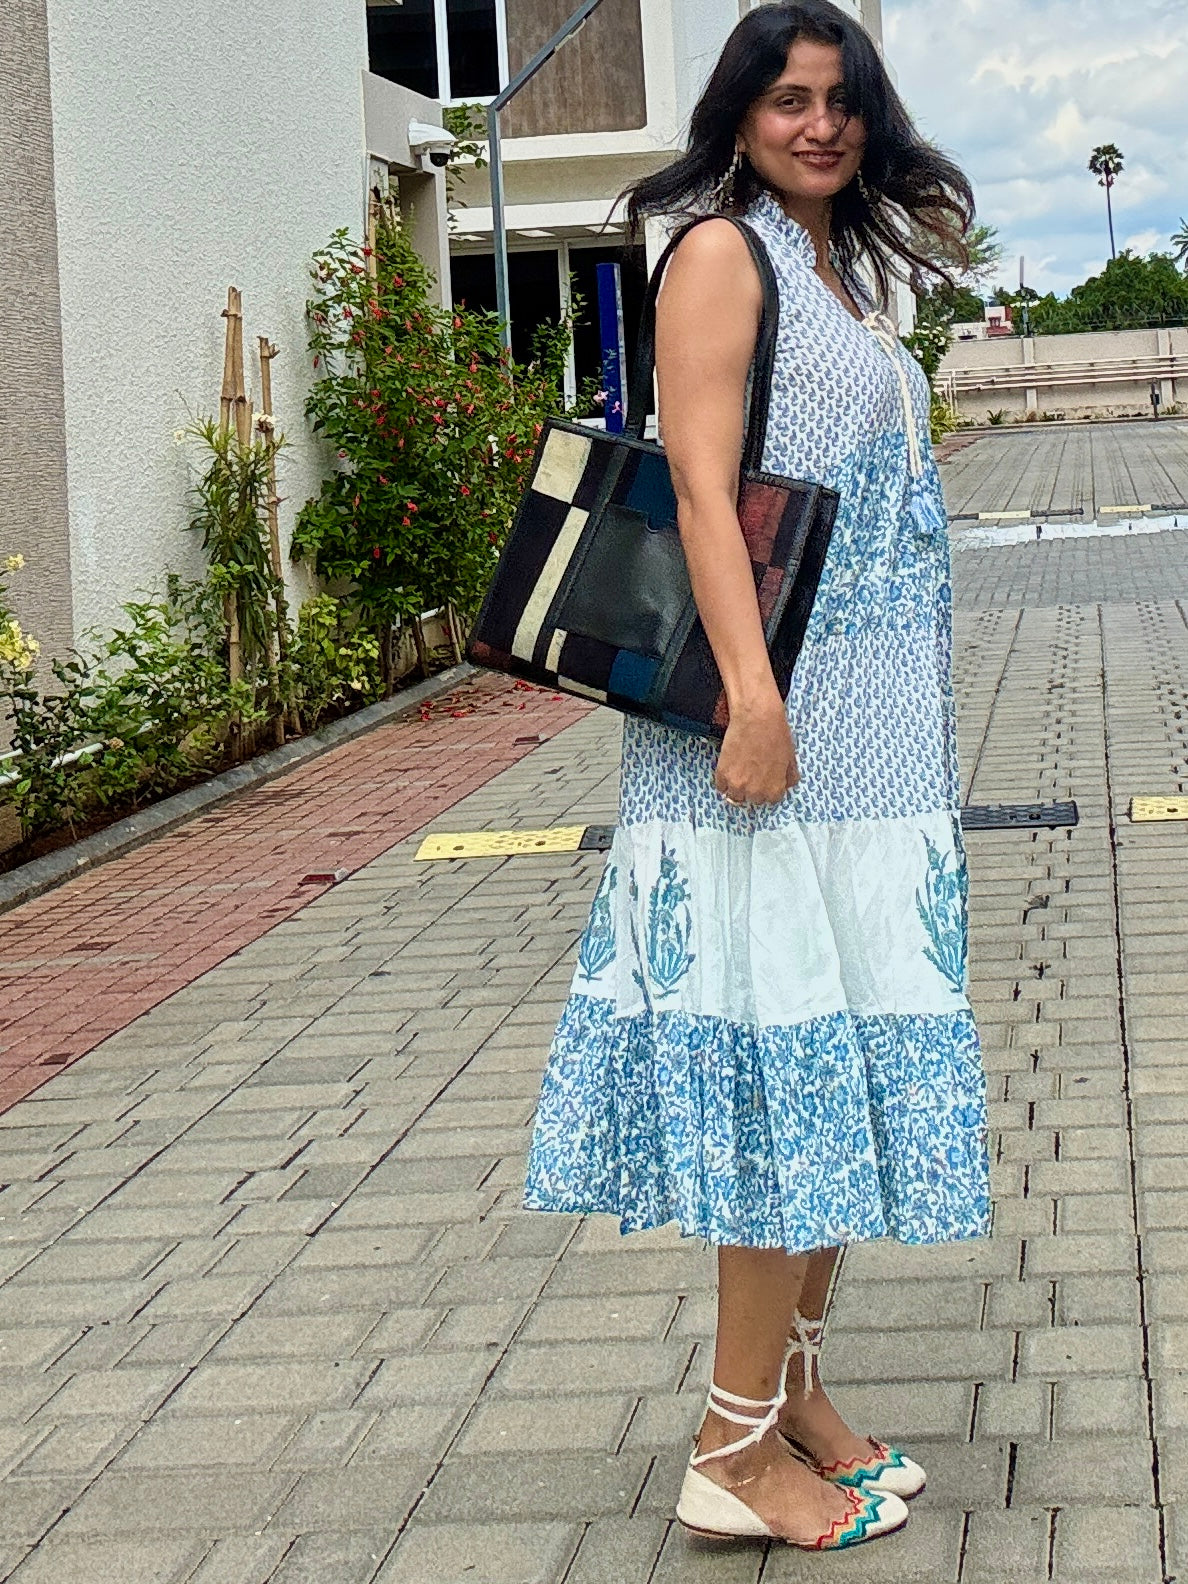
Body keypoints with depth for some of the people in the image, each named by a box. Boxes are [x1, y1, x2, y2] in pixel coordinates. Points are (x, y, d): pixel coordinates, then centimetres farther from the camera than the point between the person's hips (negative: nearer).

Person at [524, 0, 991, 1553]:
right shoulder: (723, 251, -5)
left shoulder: (844, 272, 20)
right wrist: (752, 697, -26)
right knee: (787, 1063, -9)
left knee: (852, 1061, 10)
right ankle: (738, 1450, -3)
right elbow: (701, 484, -16)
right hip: (777, 722, -9)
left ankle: (798, 1395, 20)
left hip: (871, 731, 9)